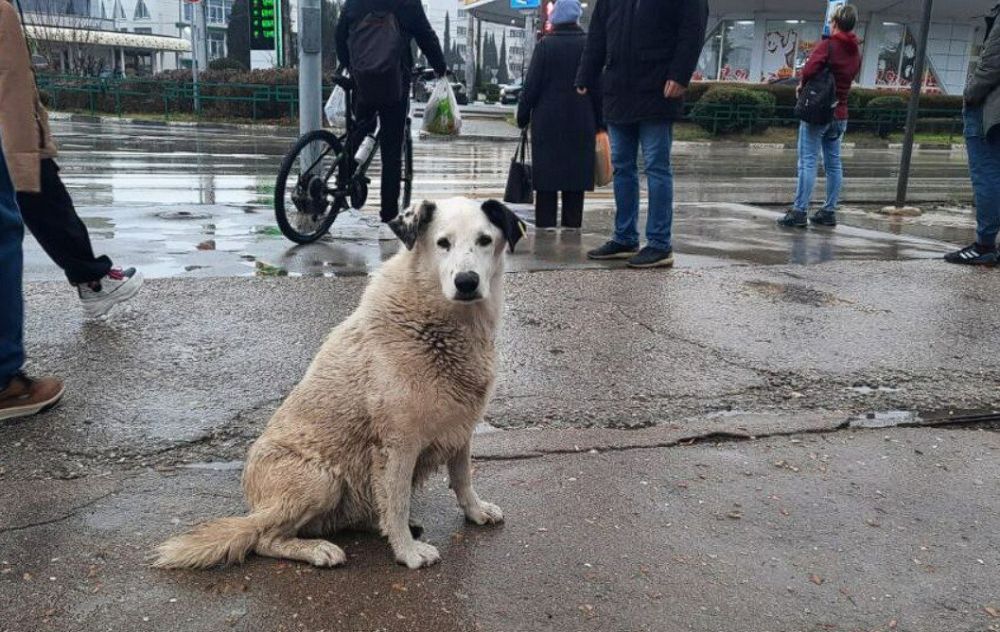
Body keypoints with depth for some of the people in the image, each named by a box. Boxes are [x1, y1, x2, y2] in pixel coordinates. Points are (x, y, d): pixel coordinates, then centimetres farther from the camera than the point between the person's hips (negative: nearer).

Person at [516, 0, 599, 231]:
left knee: (546, 178, 3)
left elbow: (531, 85, -6)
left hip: (547, 123, -2)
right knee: (576, 177, 7)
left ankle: (545, 227, 2)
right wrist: (598, 121, 11)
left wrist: (522, 116, 4)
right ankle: (572, 227, 9)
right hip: (581, 124, 2)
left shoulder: (545, 45, -6)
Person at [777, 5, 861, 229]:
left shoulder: (827, 45, -10)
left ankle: (799, 212, -10)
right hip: (840, 114, 7)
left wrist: (802, 84, -4)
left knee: (808, 162, -8)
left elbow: (810, 69, -24)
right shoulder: (856, 51, 12)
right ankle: (829, 212, 13)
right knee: (834, 164, 10)